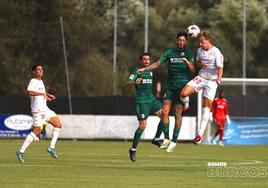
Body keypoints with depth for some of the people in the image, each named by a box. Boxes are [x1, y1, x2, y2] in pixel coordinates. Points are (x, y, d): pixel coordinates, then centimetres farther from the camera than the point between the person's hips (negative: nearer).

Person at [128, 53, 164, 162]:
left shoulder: (150, 71, 16)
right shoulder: (137, 71, -5)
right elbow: (129, 83, -17)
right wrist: (135, 82, -36)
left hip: (151, 99, 7)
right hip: (141, 101, -7)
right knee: (143, 125, -10)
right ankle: (133, 149, 2)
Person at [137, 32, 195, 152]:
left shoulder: (189, 54, 2)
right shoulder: (170, 52, 8)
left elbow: (192, 70, -6)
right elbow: (157, 64, 6)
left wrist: (187, 62, -26)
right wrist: (145, 69, -7)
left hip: (182, 87, -3)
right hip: (170, 87, 3)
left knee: (178, 114, -7)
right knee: (165, 111, -6)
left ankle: (174, 141, -4)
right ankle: (166, 139, 1)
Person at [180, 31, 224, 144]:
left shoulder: (216, 52, -14)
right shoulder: (200, 50, 4)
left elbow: (220, 67, -18)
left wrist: (218, 79, -36)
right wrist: (200, 64, -3)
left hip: (212, 81, -4)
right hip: (200, 78, 4)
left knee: (206, 106, -3)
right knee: (184, 93, -19)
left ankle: (200, 134, 0)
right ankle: (185, 106, 17)